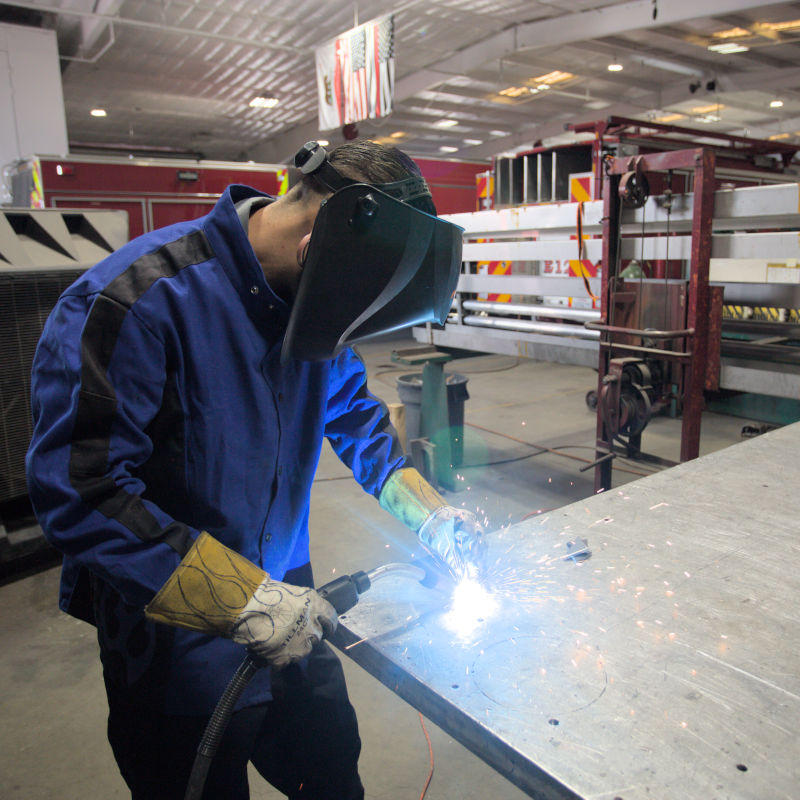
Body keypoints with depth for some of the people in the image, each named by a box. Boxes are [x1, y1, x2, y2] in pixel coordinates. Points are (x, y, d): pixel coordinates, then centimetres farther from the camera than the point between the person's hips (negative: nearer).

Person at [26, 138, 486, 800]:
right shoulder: (141, 298, -26)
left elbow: (356, 417, 10)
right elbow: (79, 488, -28)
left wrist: (430, 514, -1)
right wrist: (241, 600, -30)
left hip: (286, 619, 6)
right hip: (178, 651, -6)